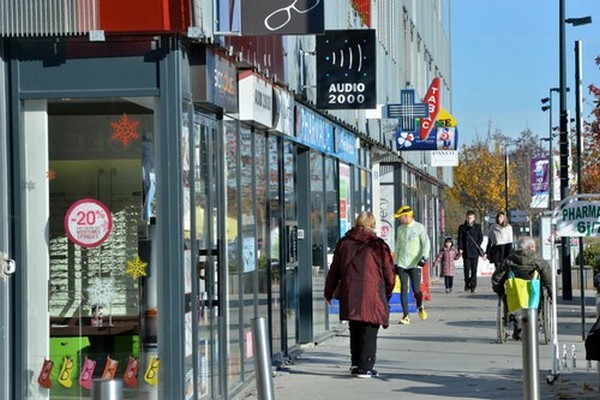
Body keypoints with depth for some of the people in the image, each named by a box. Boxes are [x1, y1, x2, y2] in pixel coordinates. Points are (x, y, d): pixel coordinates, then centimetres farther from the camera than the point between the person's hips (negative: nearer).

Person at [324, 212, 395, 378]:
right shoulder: (378, 245, -3)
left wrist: (328, 292, 22)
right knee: (369, 332, 0)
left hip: (349, 295, 4)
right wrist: (387, 292, 17)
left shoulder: (343, 243, 7)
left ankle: (356, 363, 21)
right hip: (372, 295, -4)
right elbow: (389, 272, 1)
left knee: (355, 331, 18)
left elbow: (334, 270, 12)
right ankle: (365, 367, -3)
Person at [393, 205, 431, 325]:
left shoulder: (419, 227, -2)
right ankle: (406, 316, -1)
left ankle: (420, 307, 25)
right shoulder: (400, 229, 12)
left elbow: (426, 243, -5)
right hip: (401, 264, 4)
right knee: (403, 289, -4)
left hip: (415, 264, -4)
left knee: (416, 289, -6)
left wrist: (424, 257, -18)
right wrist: (395, 262, 16)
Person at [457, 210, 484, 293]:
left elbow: (481, 237, 8)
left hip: (475, 252, 0)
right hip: (466, 251, 0)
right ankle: (467, 284, 12)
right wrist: (460, 248, -7)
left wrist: (477, 246, -6)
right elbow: (460, 239, 6)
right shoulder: (462, 227, 9)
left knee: (474, 269, -1)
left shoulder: (477, 227, 9)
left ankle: (473, 286, 2)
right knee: (466, 268, -4)